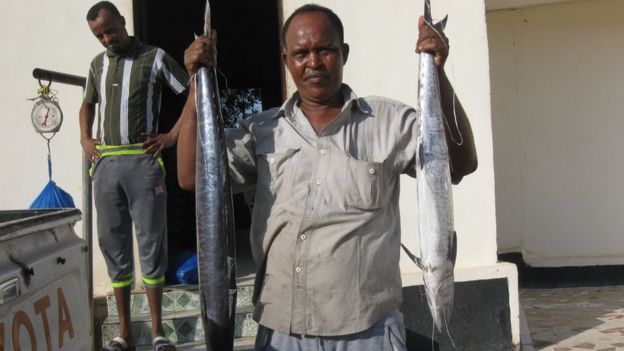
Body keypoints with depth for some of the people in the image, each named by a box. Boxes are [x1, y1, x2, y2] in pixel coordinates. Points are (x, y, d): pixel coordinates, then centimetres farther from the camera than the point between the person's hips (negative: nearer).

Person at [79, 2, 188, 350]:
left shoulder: (155, 57, 1)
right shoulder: (97, 64, 16)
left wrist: (172, 136, -7)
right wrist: (85, 139, 14)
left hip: (143, 162, -4)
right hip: (105, 164, 5)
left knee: (151, 244, -2)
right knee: (113, 245, 5)